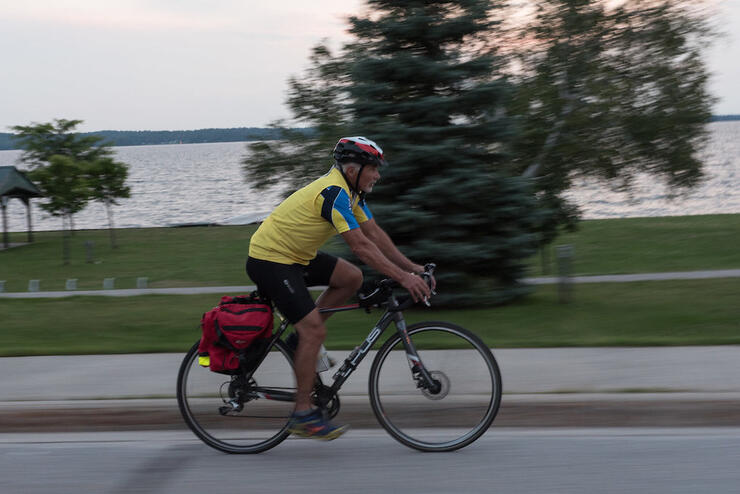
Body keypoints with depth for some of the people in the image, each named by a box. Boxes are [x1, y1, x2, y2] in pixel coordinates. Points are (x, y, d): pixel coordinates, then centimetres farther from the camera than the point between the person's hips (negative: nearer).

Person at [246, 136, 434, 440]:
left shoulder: (351, 191, 7)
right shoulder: (334, 192, -24)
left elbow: (375, 233, 7)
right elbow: (360, 246, -29)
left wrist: (411, 267, 0)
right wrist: (402, 277, -29)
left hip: (295, 256, 10)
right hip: (269, 261, -10)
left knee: (351, 278, 2)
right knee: (314, 331, -14)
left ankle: (304, 336, 11)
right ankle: (303, 415, -7)